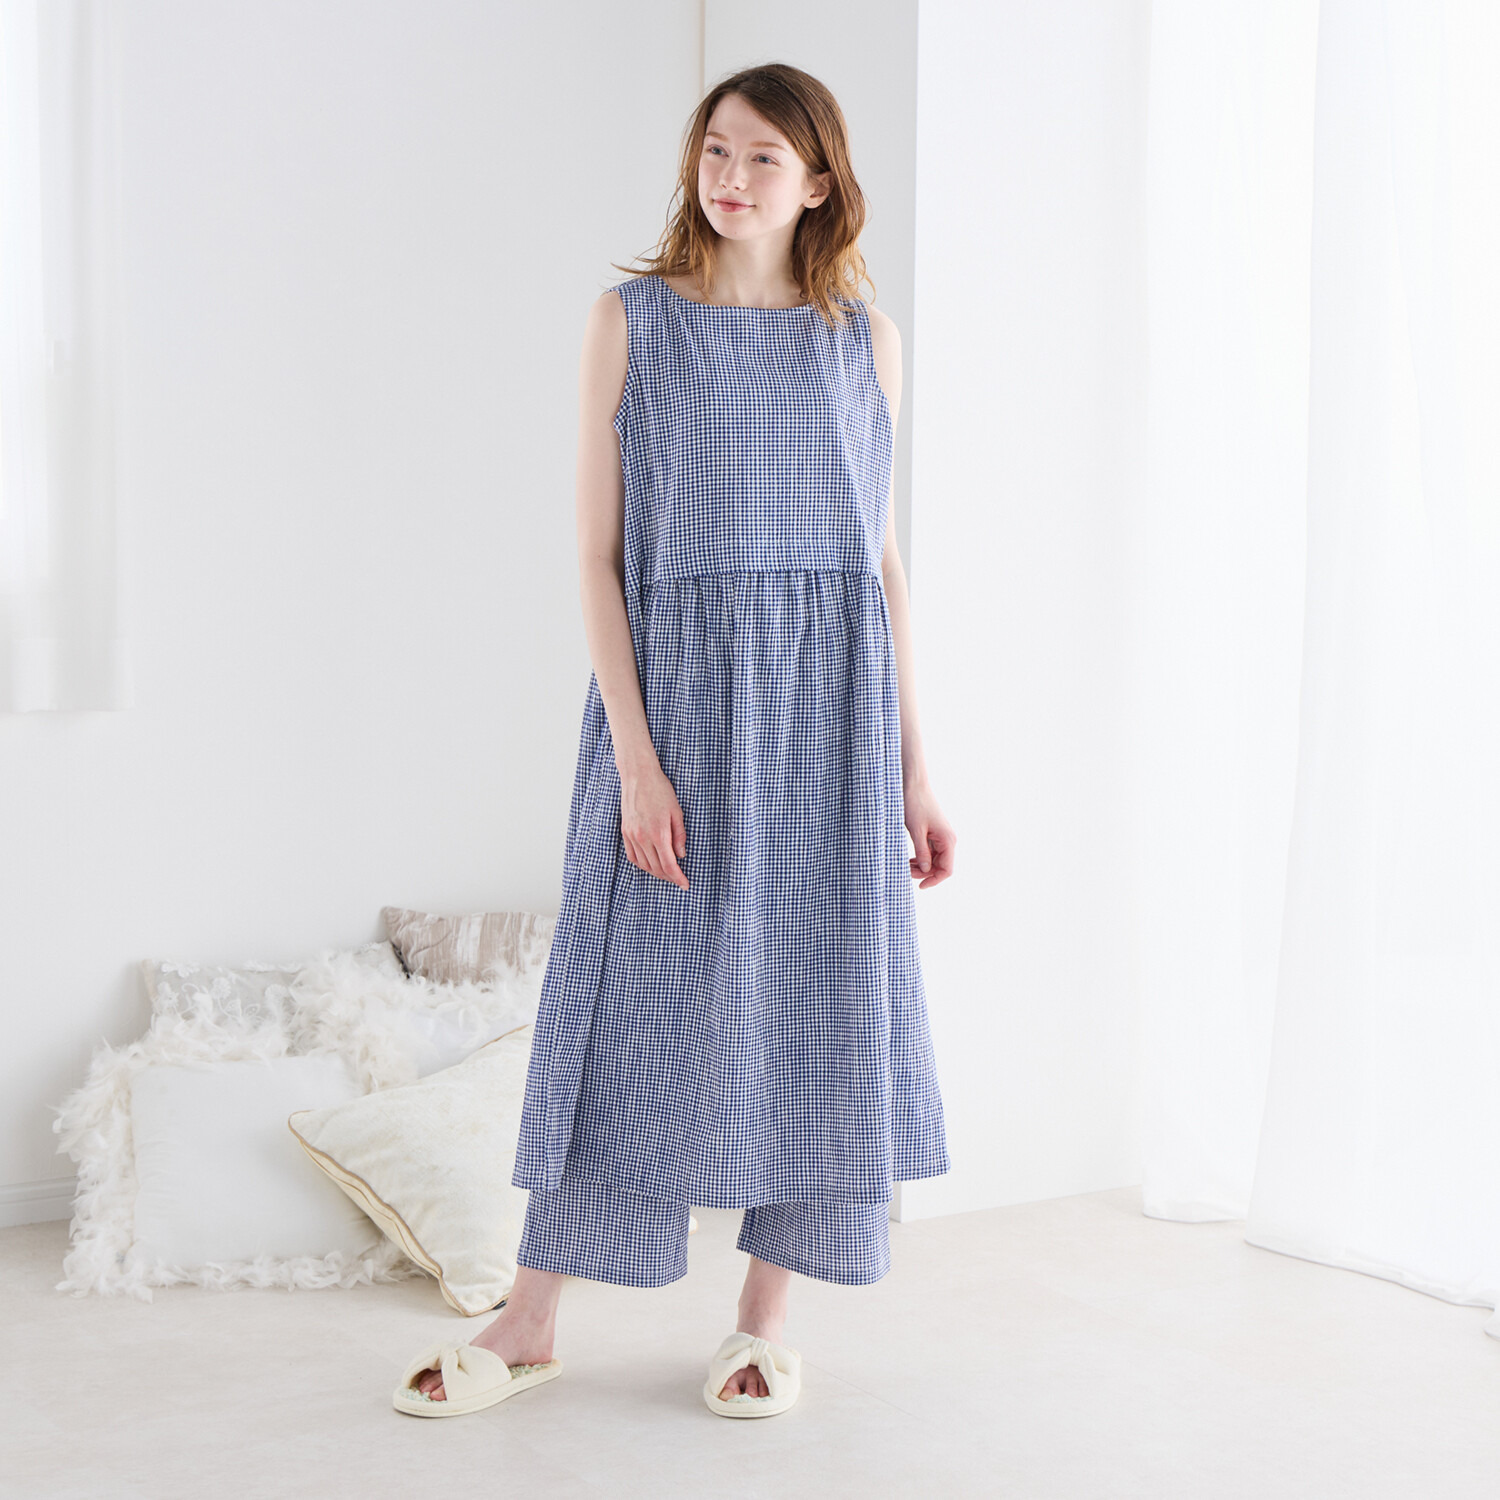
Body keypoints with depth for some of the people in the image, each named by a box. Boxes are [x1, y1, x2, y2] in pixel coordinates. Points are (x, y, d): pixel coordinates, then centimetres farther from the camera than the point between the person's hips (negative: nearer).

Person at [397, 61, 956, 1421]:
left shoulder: (866, 340, 8)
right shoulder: (633, 321, 1)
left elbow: (884, 559, 10)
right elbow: (598, 554, -4)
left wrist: (913, 770, 6)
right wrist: (636, 756, -13)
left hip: (830, 697, 2)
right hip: (674, 685, -2)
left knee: (813, 995, 5)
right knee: (636, 992, 2)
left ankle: (768, 1319, 20)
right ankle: (531, 1320, 16)